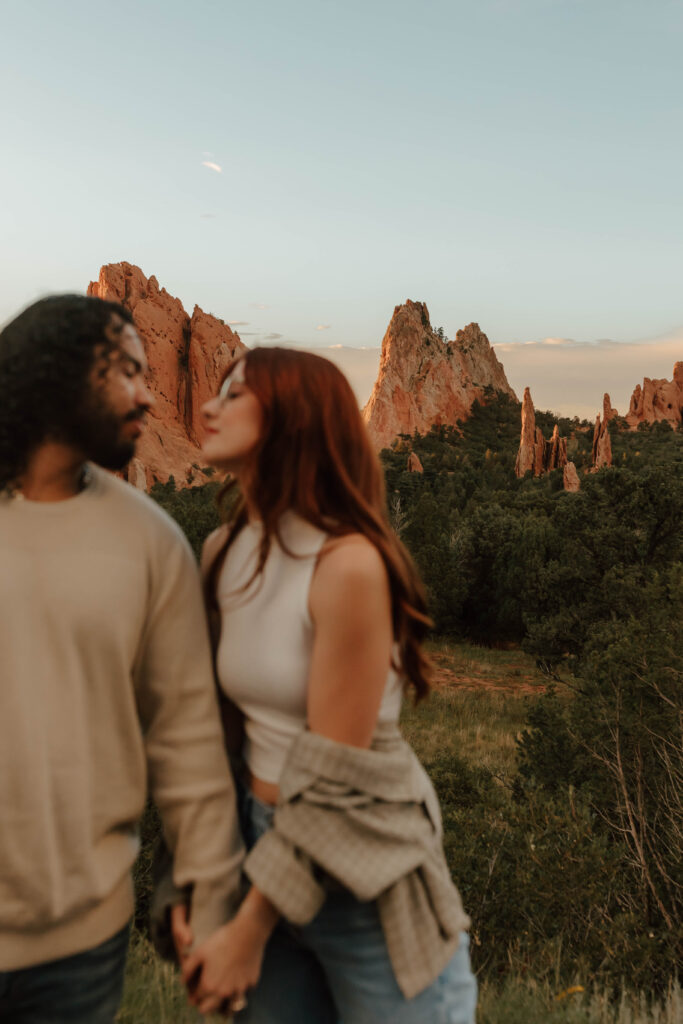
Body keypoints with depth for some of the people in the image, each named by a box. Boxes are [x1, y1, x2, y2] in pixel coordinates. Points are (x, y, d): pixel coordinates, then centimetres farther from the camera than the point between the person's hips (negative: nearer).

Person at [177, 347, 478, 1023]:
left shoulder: (349, 563, -23)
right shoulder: (223, 553, -2)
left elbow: (335, 778, -20)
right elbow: (217, 718, 5)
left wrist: (248, 933, -12)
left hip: (367, 874, -5)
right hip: (265, 840, 6)